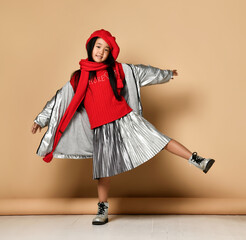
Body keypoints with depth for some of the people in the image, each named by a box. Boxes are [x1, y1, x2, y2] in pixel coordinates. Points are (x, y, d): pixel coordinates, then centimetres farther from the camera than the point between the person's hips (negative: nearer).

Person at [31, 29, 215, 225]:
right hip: (101, 130, 1)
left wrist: (167, 74, 28)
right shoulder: (78, 77, 7)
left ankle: (197, 160, -7)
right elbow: (60, 99, 12)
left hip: (126, 120, 0)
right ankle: (103, 210, 19)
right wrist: (41, 119, 15)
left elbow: (142, 72, 18)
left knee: (157, 139, -12)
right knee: (104, 170, 5)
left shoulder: (117, 69, 6)